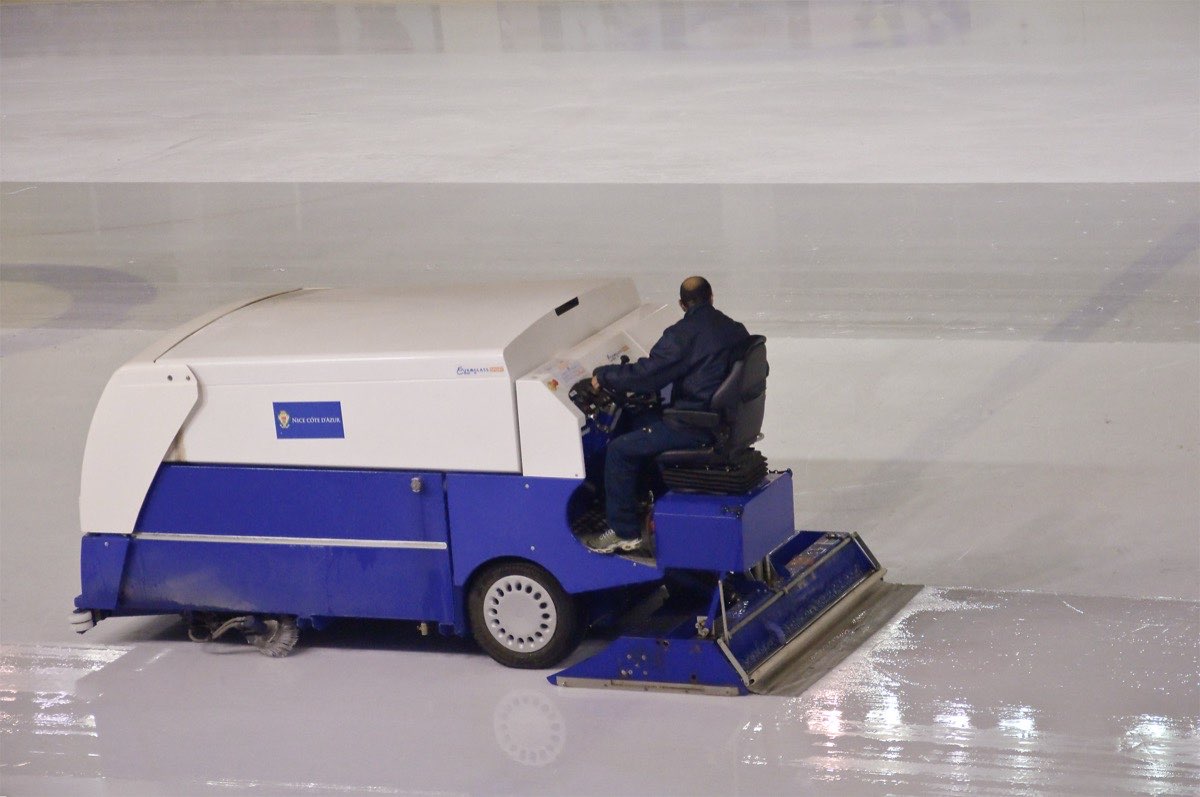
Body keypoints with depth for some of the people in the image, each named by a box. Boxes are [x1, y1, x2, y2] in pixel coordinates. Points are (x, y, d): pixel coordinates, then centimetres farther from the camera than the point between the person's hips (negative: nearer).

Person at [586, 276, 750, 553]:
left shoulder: (684, 334, -17)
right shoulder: (736, 331, 9)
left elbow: (646, 374, -18)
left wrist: (603, 376, -3)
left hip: (697, 425, -9)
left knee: (620, 450, -2)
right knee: (643, 424, 28)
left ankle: (625, 532, 0)